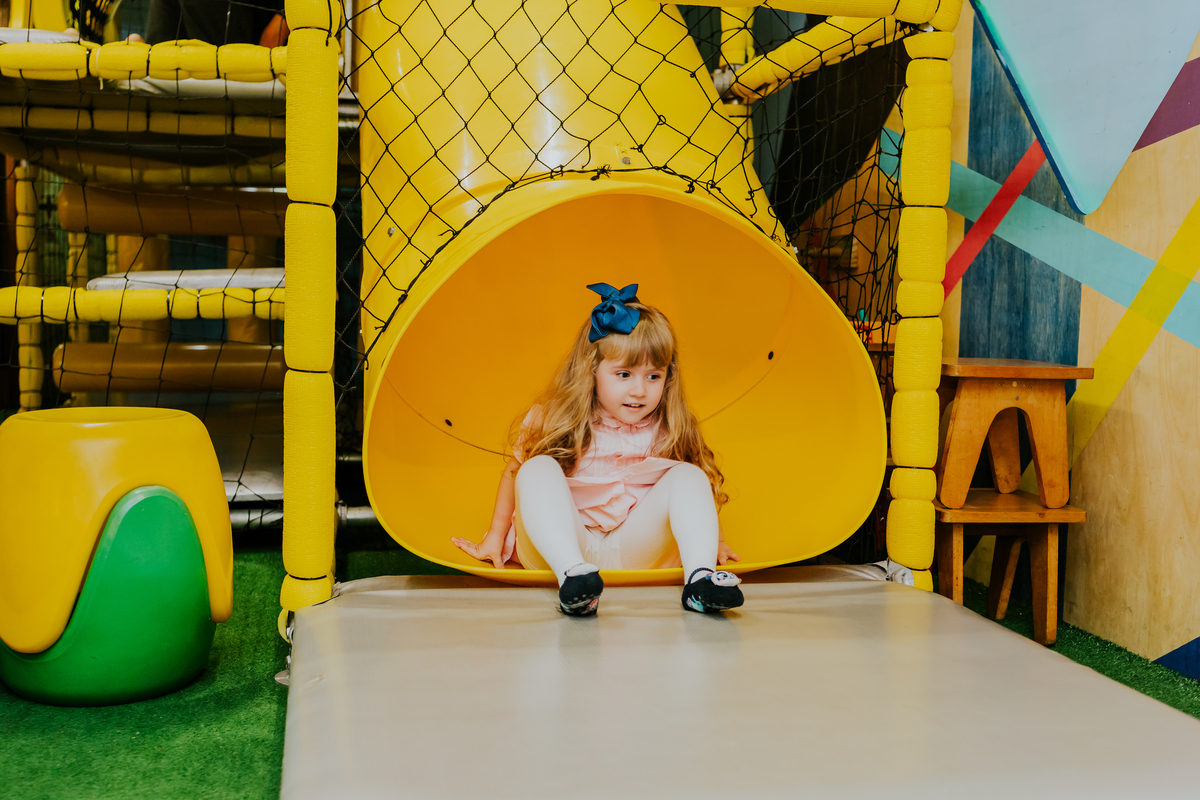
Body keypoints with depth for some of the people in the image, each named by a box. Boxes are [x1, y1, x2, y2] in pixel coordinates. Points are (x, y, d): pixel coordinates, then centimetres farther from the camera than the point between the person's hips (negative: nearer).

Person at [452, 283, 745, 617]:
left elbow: (702, 487, 15)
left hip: (634, 552, 2)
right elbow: (514, 474, 6)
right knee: (538, 469, -26)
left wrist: (713, 539, 9)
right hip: (561, 547, -1)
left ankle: (700, 578, -36)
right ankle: (571, 574, -49)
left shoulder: (668, 431, 3)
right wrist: (496, 536, 9)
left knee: (688, 475, -15)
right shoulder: (555, 422, -2)